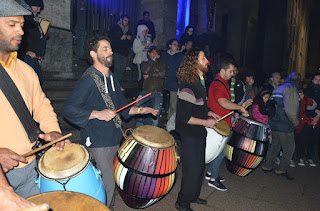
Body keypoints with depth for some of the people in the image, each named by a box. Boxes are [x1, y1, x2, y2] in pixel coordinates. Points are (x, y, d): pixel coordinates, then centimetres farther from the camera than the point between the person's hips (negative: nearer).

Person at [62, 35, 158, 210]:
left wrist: (140, 110, 8)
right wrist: (97, 114, -27)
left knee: (111, 184, 19)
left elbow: (121, 105, 22)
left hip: (114, 140, 8)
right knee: (106, 188, -2)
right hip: (97, 143, -8)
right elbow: (68, 109, -19)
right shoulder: (87, 80, -14)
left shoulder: (112, 79, 11)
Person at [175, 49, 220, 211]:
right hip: (190, 135, -10)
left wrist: (208, 113, 9)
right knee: (192, 169, 2)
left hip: (198, 133, 10)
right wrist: (206, 122, -19)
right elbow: (184, 116, -26)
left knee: (199, 167, 20)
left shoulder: (199, 82, 8)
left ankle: (193, 196, 41)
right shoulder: (188, 86, -24)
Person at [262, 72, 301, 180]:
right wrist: (296, 123, -8)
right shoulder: (291, 89, -12)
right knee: (289, 149, 4)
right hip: (285, 125, -9)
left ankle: (267, 166, 26)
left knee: (275, 146, 19)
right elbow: (290, 110, -21)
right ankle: (281, 171, 11)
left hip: (274, 123, 9)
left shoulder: (277, 89, 16)